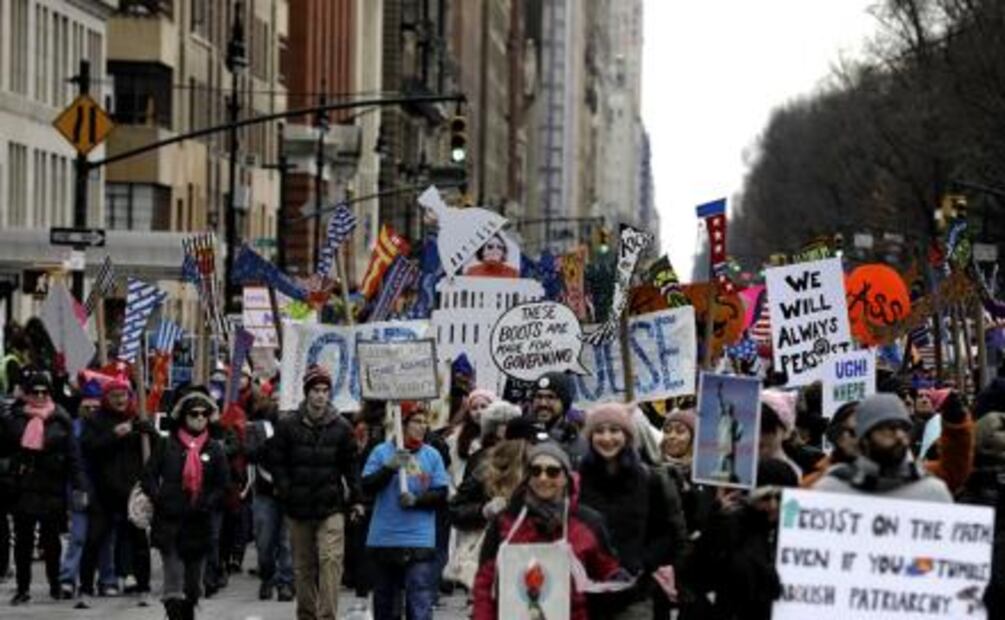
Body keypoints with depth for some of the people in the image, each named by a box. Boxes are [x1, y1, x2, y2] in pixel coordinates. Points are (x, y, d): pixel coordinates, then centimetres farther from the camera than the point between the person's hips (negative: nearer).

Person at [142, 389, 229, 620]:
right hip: (169, 522, -3)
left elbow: (222, 486, 6)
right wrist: (161, 500, -13)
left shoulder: (214, 450, 6)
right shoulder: (166, 445, 2)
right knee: (174, 583, -13)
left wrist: (206, 504, -10)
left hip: (198, 525, 3)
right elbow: (148, 477, 2)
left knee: (193, 584, 12)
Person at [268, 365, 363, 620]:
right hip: (298, 508, 1)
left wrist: (355, 498, 4)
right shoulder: (288, 426, 1)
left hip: (331, 506, -1)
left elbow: (350, 465, 7)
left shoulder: (341, 427, 2)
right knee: (303, 566, 10)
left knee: (331, 561, -15)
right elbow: (276, 461, 6)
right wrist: (286, 490, -4)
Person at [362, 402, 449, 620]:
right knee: (385, 599, 14)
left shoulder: (432, 455, 4)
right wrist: (389, 468, -16)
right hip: (384, 539, 1)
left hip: (420, 541, -1)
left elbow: (441, 495, 2)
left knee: (421, 602, -11)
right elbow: (367, 486, -3)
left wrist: (416, 500, -14)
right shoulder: (382, 452, 3)